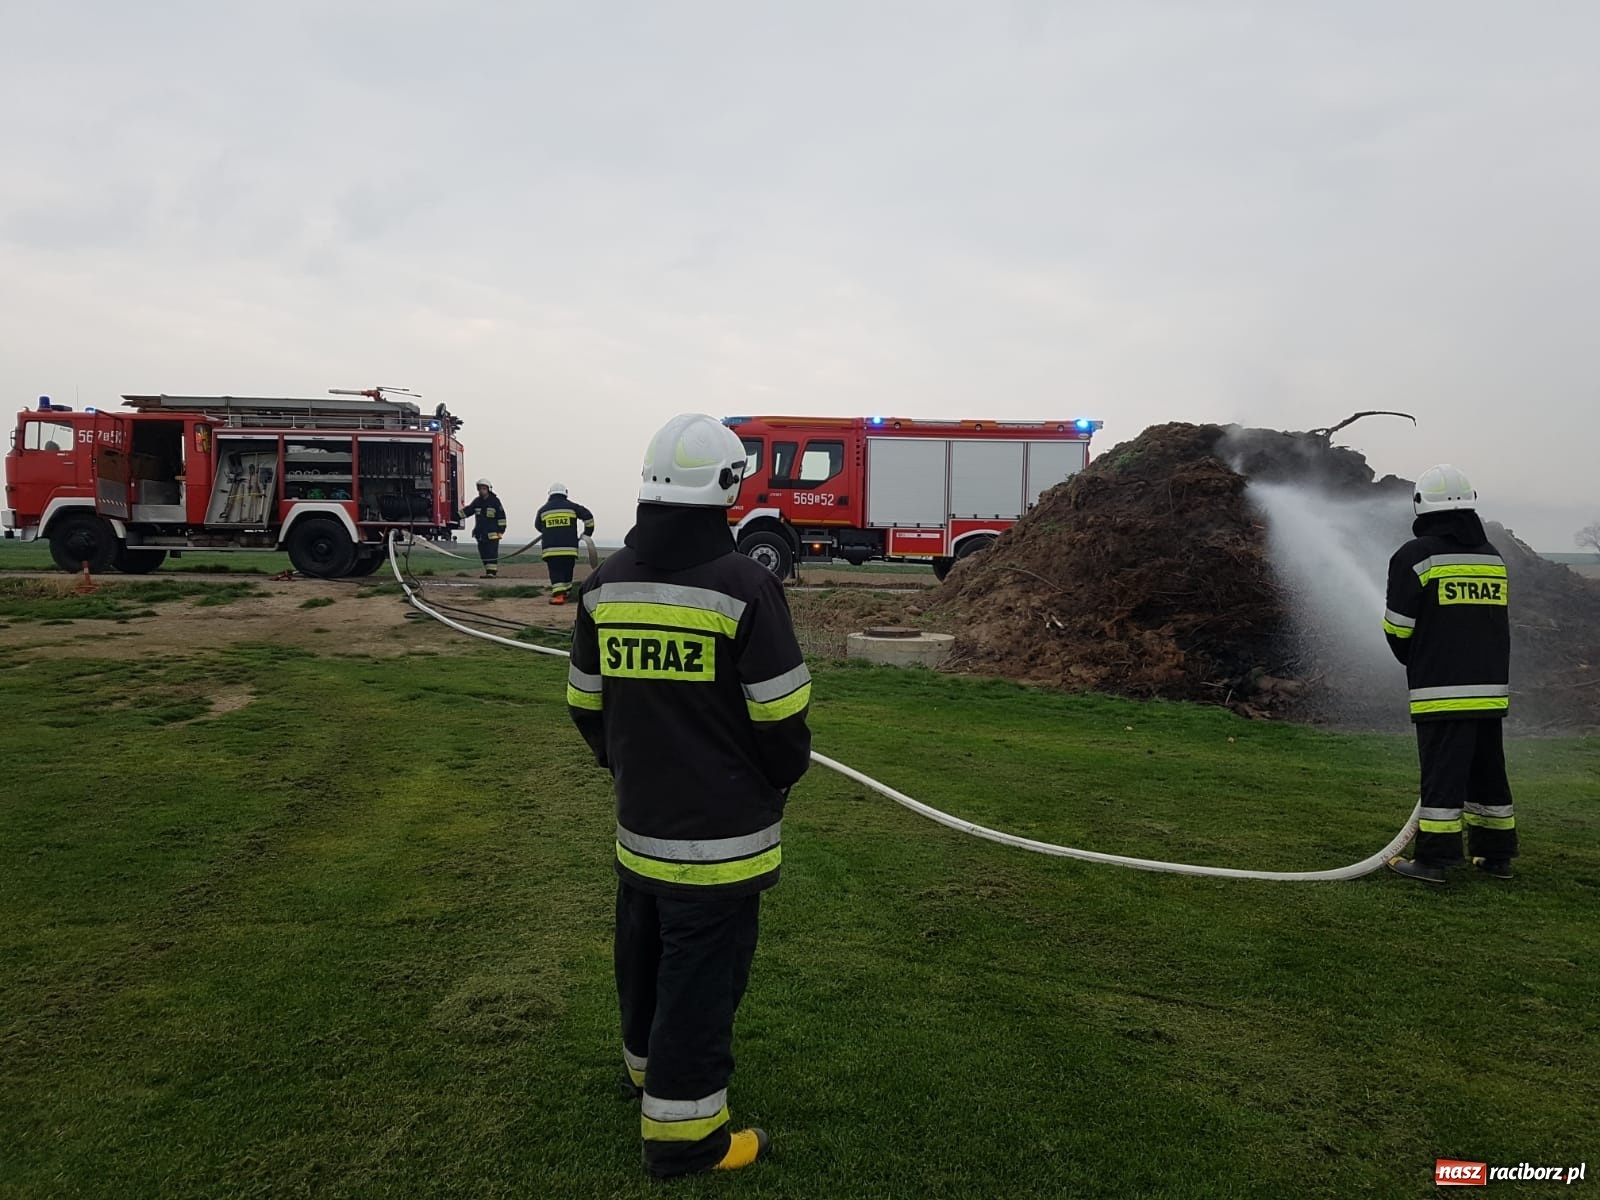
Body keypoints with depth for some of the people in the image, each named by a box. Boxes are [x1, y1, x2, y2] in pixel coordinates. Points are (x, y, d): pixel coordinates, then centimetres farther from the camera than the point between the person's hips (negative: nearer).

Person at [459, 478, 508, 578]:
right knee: (483, 554, 6)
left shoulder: (495, 501, -2)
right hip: (480, 533, 6)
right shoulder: (477, 501, 13)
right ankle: (488, 571, 12)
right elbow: (467, 511, 18)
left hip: (492, 534, -6)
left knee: (492, 554, -10)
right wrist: (457, 517, 7)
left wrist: (501, 530, -8)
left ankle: (491, 572, -13)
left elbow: (501, 516, -3)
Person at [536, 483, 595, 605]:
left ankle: (558, 595, -16)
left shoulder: (543, 510, 12)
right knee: (567, 572, 15)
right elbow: (588, 516, 5)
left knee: (555, 572, -1)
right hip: (569, 548, 0)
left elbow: (538, 526, 26)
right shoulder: (571, 507, 7)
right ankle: (565, 593, 23)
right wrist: (587, 533, 17)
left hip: (550, 548, 0)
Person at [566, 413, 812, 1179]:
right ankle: (682, 1133, 18)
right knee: (701, 979, 6)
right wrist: (779, 782, 5)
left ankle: (649, 1065, 45)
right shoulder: (744, 586, -19)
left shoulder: (603, 585, 0)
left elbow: (586, 705, 9)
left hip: (638, 822, 6)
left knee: (646, 960, 24)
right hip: (719, 833, -6)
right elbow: (781, 717, -15)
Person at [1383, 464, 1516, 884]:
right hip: (1491, 687, 6)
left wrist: (1414, 661, 13)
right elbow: (1499, 623, 17)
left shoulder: (1415, 556, -8)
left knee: (1443, 773, -4)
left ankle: (1433, 860, -2)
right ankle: (1496, 854, 23)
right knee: (1487, 771, 15)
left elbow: (1398, 628, -6)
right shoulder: (1494, 558, 12)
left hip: (1441, 692, -6)